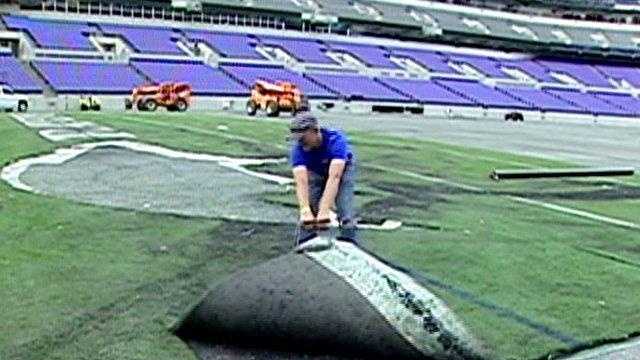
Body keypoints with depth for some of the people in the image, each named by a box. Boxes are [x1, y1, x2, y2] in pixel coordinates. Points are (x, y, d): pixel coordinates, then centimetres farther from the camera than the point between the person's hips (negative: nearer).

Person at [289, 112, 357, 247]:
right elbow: (301, 181, -41)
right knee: (309, 203, -16)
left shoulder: (335, 140, -39)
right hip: (315, 171, 2)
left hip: (342, 167, -2)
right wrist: (305, 211, -57)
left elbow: (334, 177, -48)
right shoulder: (298, 148, -30)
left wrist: (324, 211, -58)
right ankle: (304, 242, -5)